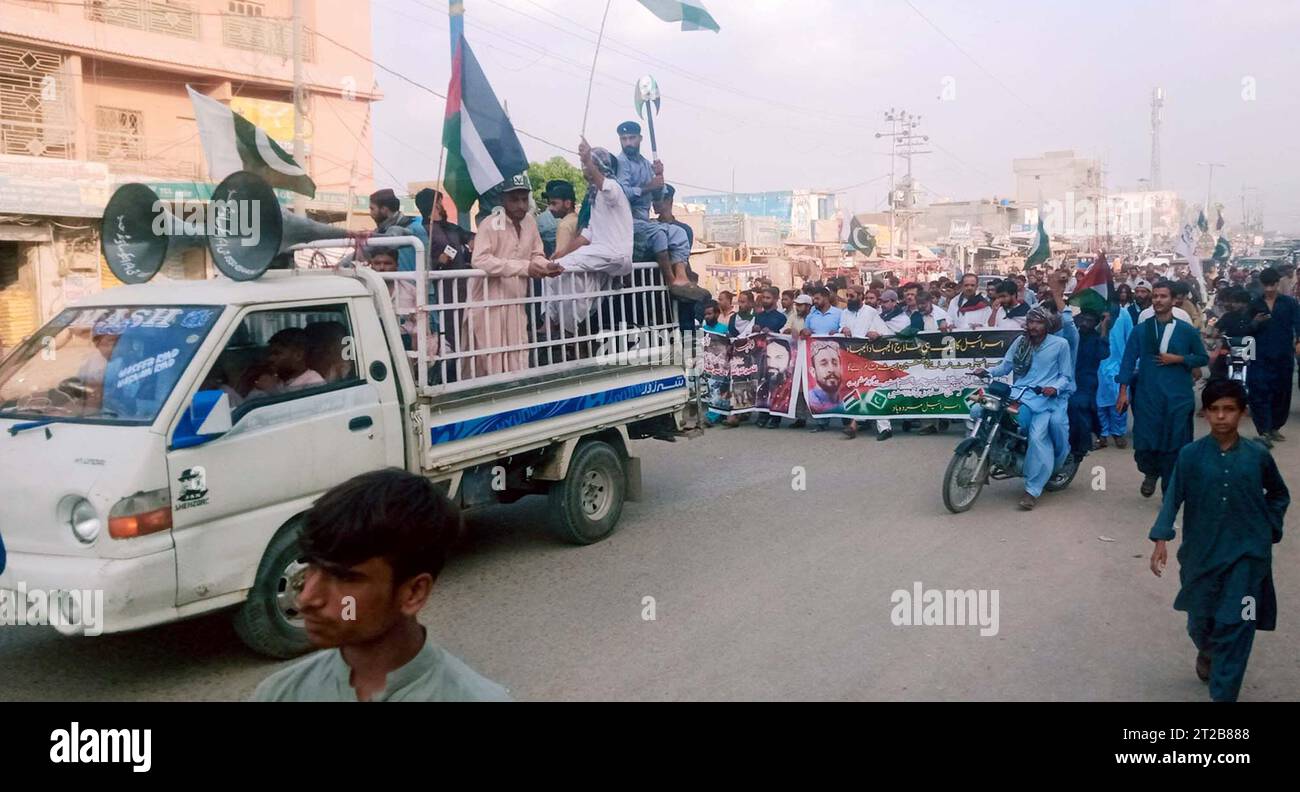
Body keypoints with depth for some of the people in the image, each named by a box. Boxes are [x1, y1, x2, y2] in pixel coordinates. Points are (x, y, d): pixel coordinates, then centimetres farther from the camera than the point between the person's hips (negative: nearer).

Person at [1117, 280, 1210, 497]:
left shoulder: (1187, 331, 2)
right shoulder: (1140, 330, 3)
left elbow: (1203, 358, 9)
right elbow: (1128, 360, 1)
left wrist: (1178, 359, -8)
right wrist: (1123, 390, -6)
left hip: (1177, 396, 0)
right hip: (1147, 395, 0)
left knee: (1173, 445, 2)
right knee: (1144, 443, -2)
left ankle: (1169, 492, 17)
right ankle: (1150, 472, 31)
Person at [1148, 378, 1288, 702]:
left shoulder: (1258, 455, -3)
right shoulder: (1190, 455, -6)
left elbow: (1279, 495, 14)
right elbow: (1173, 498, -9)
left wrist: (1270, 527, 5)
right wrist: (1161, 539, -19)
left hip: (1247, 554, -1)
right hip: (1202, 551, 1)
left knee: (1236, 625, -5)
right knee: (1200, 618, 14)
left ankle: (1224, 694, 3)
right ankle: (1207, 653, 48)